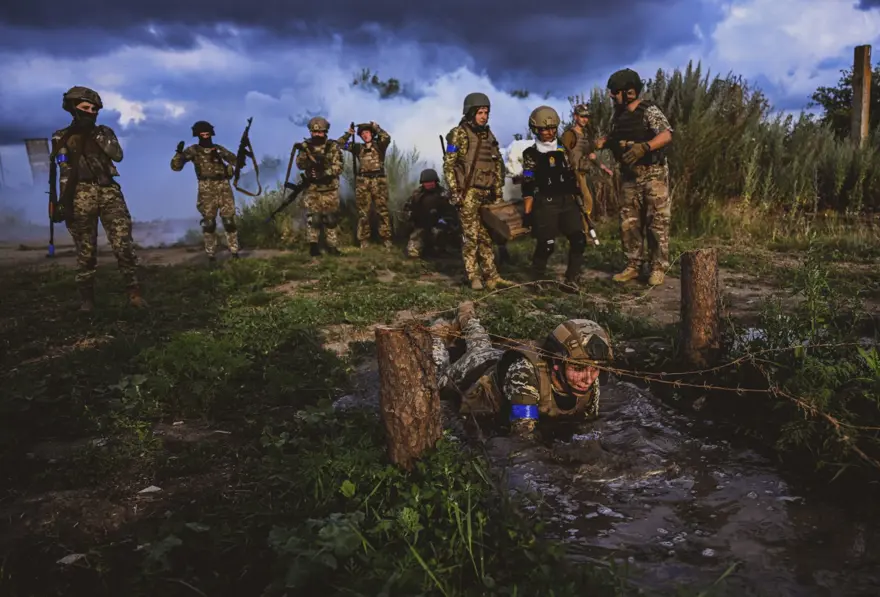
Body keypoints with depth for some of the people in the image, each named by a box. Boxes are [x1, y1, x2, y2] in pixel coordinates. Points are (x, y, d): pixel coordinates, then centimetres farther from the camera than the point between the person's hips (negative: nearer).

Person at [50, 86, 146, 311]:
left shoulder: (104, 132, 16)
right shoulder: (63, 138, 9)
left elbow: (118, 155, -1)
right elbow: (65, 173, 0)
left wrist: (98, 136, -5)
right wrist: (65, 202, -8)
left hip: (109, 191, 1)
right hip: (81, 195, -1)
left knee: (123, 242, -11)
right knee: (86, 249, 2)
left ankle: (134, 291, -7)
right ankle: (87, 298, 11)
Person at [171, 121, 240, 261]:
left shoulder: (219, 149, 11)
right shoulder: (193, 150, 3)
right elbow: (176, 166, -2)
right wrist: (179, 152, -18)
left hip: (224, 188, 2)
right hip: (207, 191, -2)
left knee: (229, 220, 1)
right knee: (209, 222, 2)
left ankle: (234, 252, 8)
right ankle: (210, 254, 10)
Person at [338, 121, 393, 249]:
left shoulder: (379, 145, 6)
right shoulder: (358, 147, 13)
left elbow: (387, 138, -14)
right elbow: (341, 143, 12)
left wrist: (376, 127, -6)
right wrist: (349, 133, 1)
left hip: (379, 181, -2)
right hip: (362, 182, 2)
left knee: (382, 210, -1)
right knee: (363, 211, 3)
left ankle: (386, 238, 4)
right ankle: (363, 239, 8)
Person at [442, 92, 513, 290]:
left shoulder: (489, 135, 14)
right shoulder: (458, 134, -5)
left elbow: (497, 166, 18)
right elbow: (448, 165, -9)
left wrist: (499, 192, 13)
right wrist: (454, 191, -15)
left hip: (487, 193, 6)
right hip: (468, 192, -6)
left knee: (486, 236, 7)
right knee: (471, 235, -4)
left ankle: (491, 276, 10)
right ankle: (474, 276, 2)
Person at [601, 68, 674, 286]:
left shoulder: (649, 111, -12)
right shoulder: (617, 114, 8)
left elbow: (666, 136, -22)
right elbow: (613, 138, 19)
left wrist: (643, 147, -35)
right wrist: (599, 143, -1)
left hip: (653, 174, -6)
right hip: (629, 176, 7)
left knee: (657, 222, -1)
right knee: (629, 222, 7)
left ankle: (658, 268, 5)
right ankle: (633, 266, 15)